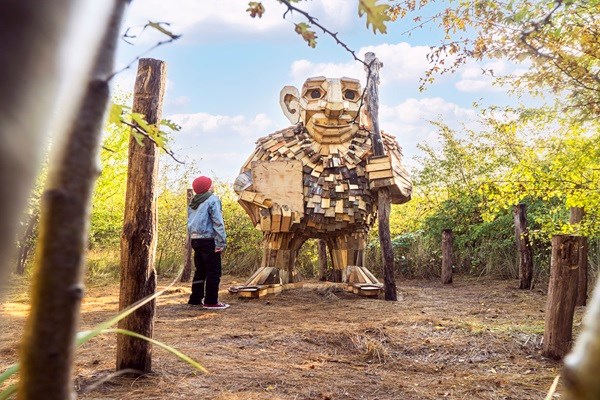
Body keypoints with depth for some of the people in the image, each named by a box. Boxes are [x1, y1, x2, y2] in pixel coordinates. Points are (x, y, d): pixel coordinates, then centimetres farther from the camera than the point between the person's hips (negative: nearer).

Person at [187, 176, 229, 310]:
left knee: (200, 271, 16)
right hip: (208, 240, -8)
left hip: (195, 239, 8)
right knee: (213, 272, -1)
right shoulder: (212, 199, -8)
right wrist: (221, 242, -15)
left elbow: (190, 223, 19)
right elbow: (218, 222, -14)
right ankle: (211, 301, -1)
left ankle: (195, 298, 20)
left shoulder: (193, 202, 15)